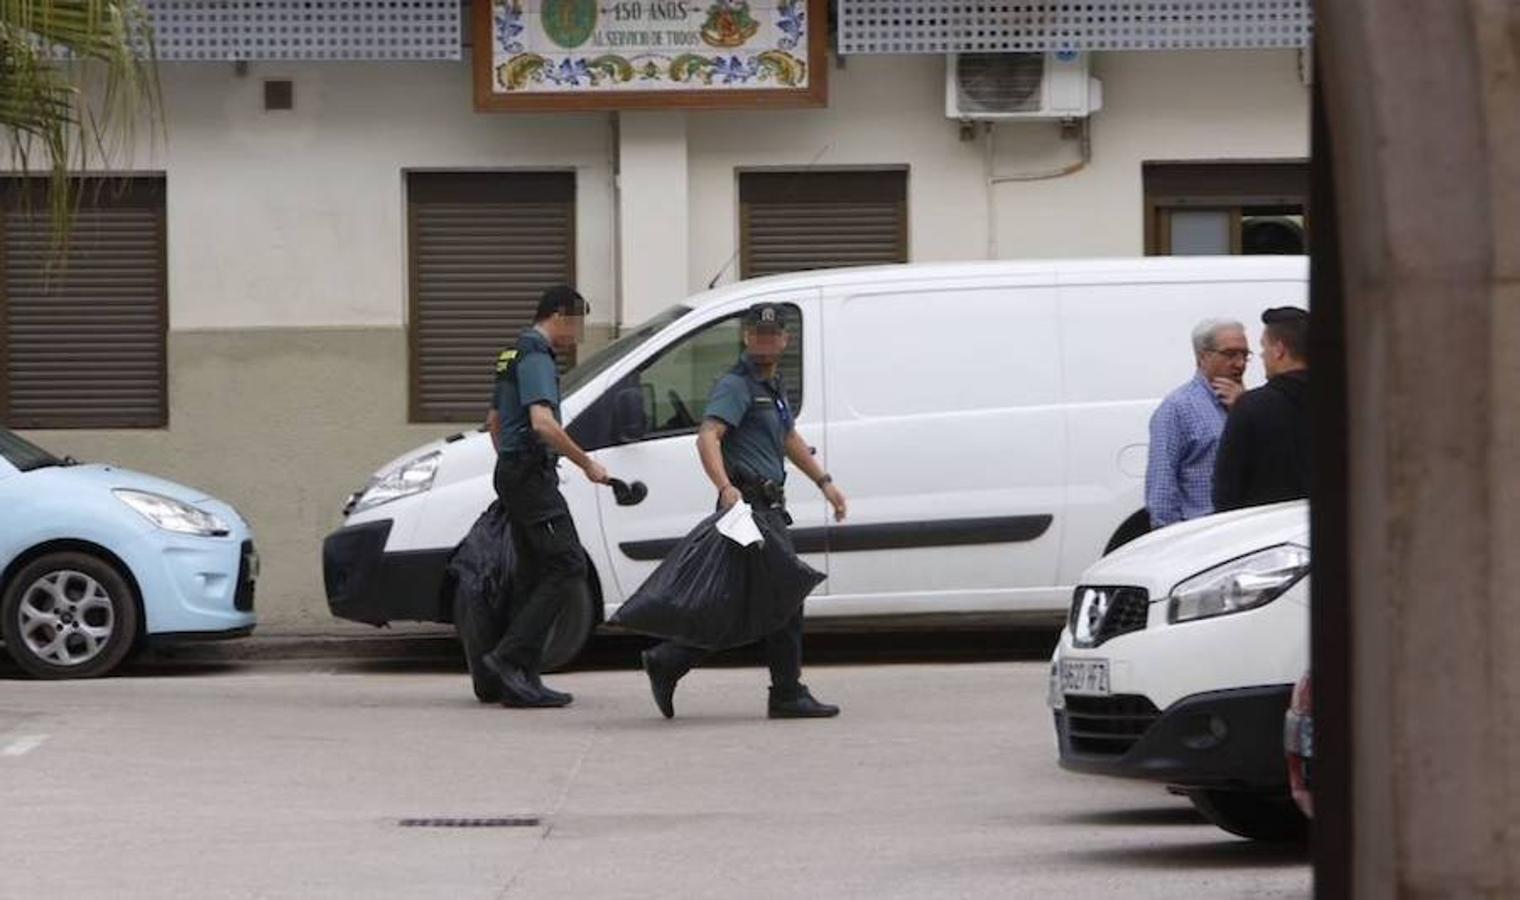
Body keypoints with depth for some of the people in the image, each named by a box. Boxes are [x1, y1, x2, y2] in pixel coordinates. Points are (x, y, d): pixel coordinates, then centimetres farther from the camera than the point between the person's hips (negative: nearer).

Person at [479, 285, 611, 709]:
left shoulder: (515, 354, 20)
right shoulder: (536, 357, -13)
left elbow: (494, 420, 32)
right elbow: (542, 423, -26)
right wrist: (587, 464, -20)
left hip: (512, 471, 11)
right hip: (532, 475, -11)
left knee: (537, 576, 10)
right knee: (568, 566, -12)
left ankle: (521, 681, 7)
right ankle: (508, 656, -18)